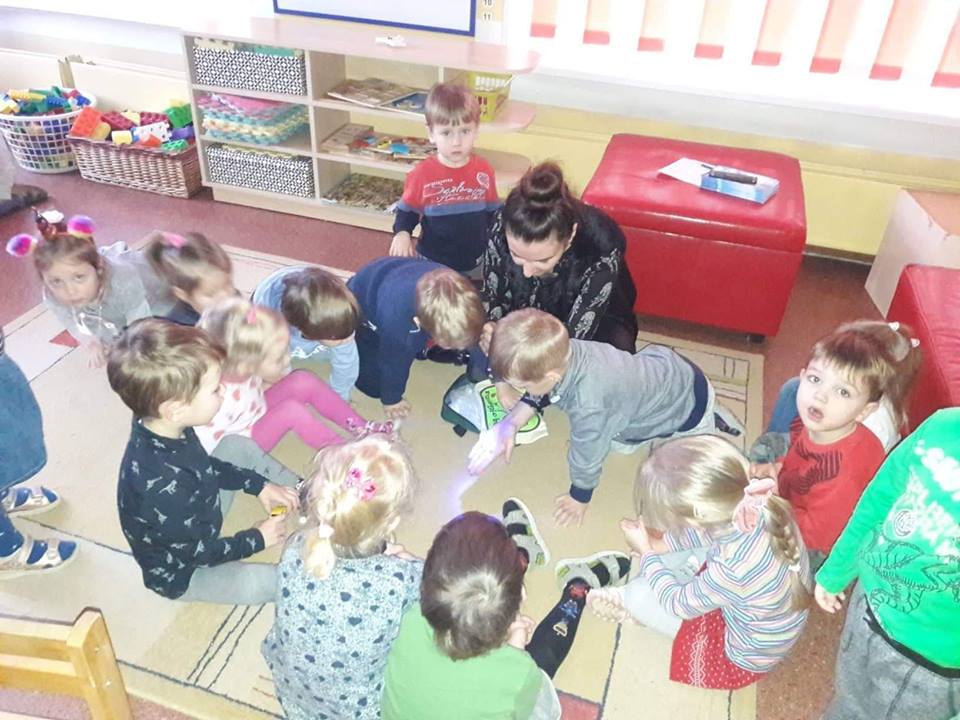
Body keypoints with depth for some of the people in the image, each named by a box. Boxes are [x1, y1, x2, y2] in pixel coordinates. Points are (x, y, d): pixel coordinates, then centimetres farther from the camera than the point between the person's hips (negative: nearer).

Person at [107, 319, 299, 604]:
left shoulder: (165, 430, -19)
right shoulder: (163, 485, -43)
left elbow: (205, 466, 3)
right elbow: (196, 553, -27)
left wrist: (259, 485, -1)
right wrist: (257, 539, -13)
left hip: (193, 521, 8)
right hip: (180, 573, -8)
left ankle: (302, 494, 12)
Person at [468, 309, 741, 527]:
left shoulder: (589, 406, -44)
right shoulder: (560, 354, -25)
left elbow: (587, 457, -25)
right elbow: (536, 396, -3)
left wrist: (579, 499, -8)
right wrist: (511, 424, -13)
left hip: (692, 405, -6)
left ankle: (710, 421, 27)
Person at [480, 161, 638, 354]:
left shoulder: (602, 245, -36)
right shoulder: (503, 224, -28)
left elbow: (575, 335, -31)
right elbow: (493, 295, -14)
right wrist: (490, 331, -35)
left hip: (598, 319, -2)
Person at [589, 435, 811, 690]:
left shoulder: (731, 570, -43)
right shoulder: (761, 507, -26)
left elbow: (678, 604, -19)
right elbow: (711, 532, 0)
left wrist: (646, 552, -8)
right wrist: (662, 543, -2)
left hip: (746, 658, -6)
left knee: (637, 595, -6)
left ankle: (636, 607, 28)